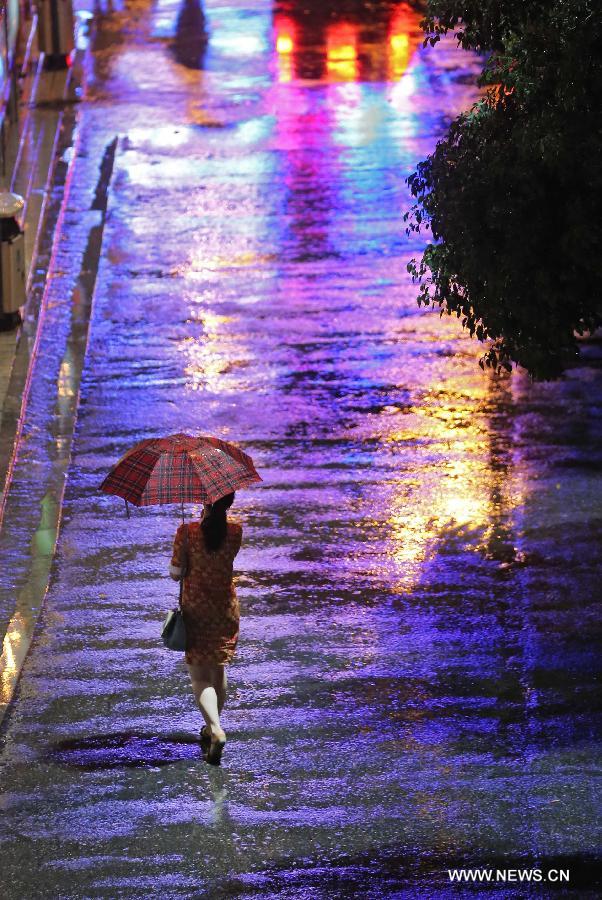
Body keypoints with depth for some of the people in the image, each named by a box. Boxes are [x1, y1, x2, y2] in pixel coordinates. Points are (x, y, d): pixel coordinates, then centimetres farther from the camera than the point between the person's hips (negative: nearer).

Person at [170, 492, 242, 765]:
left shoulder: (187, 532, -15)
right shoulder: (235, 532, -8)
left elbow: (175, 574, -12)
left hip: (195, 609, -3)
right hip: (226, 608, 3)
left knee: (199, 676, 1)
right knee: (218, 670, 20)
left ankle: (217, 731, -20)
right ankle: (211, 729, 32)